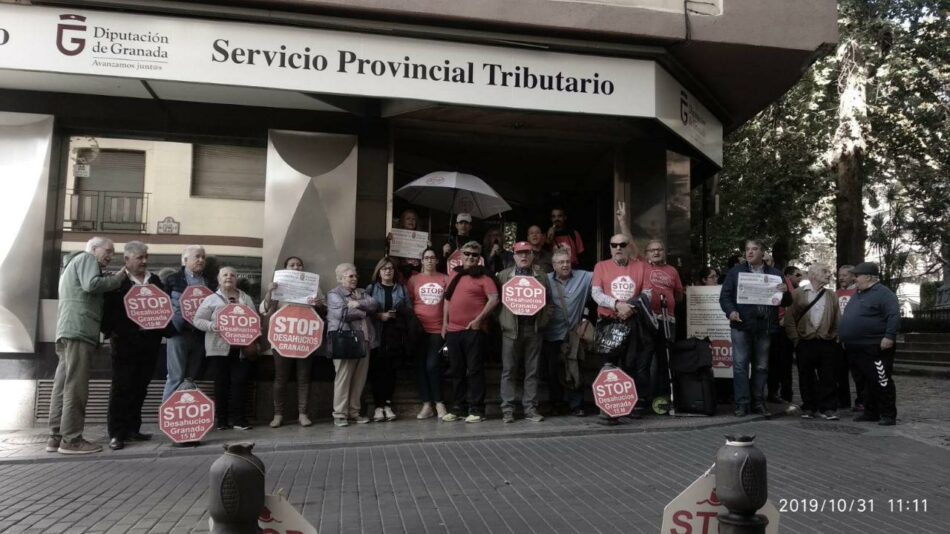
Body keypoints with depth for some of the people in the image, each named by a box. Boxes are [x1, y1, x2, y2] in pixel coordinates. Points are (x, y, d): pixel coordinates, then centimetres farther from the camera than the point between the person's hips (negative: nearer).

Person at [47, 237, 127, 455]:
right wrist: (117, 279, -4)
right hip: (78, 330, -10)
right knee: (75, 387, -11)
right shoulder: (86, 258, 2)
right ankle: (71, 440, -12)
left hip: (68, 331, 10)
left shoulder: (74, 263, 33)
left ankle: (56, 437, 7)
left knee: (63, 387, 7)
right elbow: (91, 284, -15)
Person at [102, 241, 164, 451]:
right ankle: (116, 433, 2)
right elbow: (107, 308, -4)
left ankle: (132, 428, 18)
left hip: (149, 340, 5)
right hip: (125, 340, -4)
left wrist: (161, 330, 2)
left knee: (140, 386, 9)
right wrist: (111, 332, -12)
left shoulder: (155, 281, 14)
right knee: (122, 385, -2)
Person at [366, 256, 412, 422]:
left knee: (390, 370, 2)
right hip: (377, 335, -1)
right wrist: (379, 315, -12)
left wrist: (400, 309, -10)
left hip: (396, 335, 2)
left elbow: (410, 309, 9)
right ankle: (378, 406, 2)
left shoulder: (402, 289, 14)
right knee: (377, 370, -5)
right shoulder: (371, 288, 9)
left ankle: (388, 404, 10)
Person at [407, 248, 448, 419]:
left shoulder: (445, 279, 6)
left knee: (432, 365, -10)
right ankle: (426, 404, 12)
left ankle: (439, 403, 4)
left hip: (438, 329, -2)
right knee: (420, 366, 3)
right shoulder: (414, 280, 8)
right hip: (419, 329, 2)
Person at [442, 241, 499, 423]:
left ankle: (476, 409, 4)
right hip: (453, 330, 6)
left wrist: (479, 319, -14)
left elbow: (494, 299, -10)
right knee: (457, 371, 11)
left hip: (474, 330, -6)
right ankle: (458, 408, 21)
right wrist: (444, 322, 13)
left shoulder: (483, 277, -2)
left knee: (475, 370, -2)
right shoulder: (454, 274, 16)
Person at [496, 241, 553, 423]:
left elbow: (549, 300, 10)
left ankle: (530, 408, 11)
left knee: (532, 371, 4)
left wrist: (544, 319, -2)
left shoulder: (541, 275, 12)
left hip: (534, 327, 1)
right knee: (508, 371, 0)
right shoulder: (504, 275, 9)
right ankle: (507, 409, 5)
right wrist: (502, 320, -5)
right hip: (511, 328, -1)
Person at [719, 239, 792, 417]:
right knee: (740, 366, -4)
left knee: (761, 367, 9)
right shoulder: (735, 272, 8)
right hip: (741, 325, -2)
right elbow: (725, 295, 3)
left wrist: (785, 292, -10)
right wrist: (731, 311, -15)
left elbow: (786, 302, 13)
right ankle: (742, 403, 1)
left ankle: (758, 402, 19)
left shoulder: (775, 274, 13)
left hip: (765, 327, 2)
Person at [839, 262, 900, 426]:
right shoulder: (858, 294, 18)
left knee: (882, 381, -3)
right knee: (868, 381, 15)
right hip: (857, 349, 9)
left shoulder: (883, 293, -10)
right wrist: (843, 338, 22)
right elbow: (849, 318, 25)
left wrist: (889, 336, -25)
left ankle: (888, 414, 5)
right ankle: (871, 412, 22)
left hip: (876, 348, -9)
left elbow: (894, 315, -19)